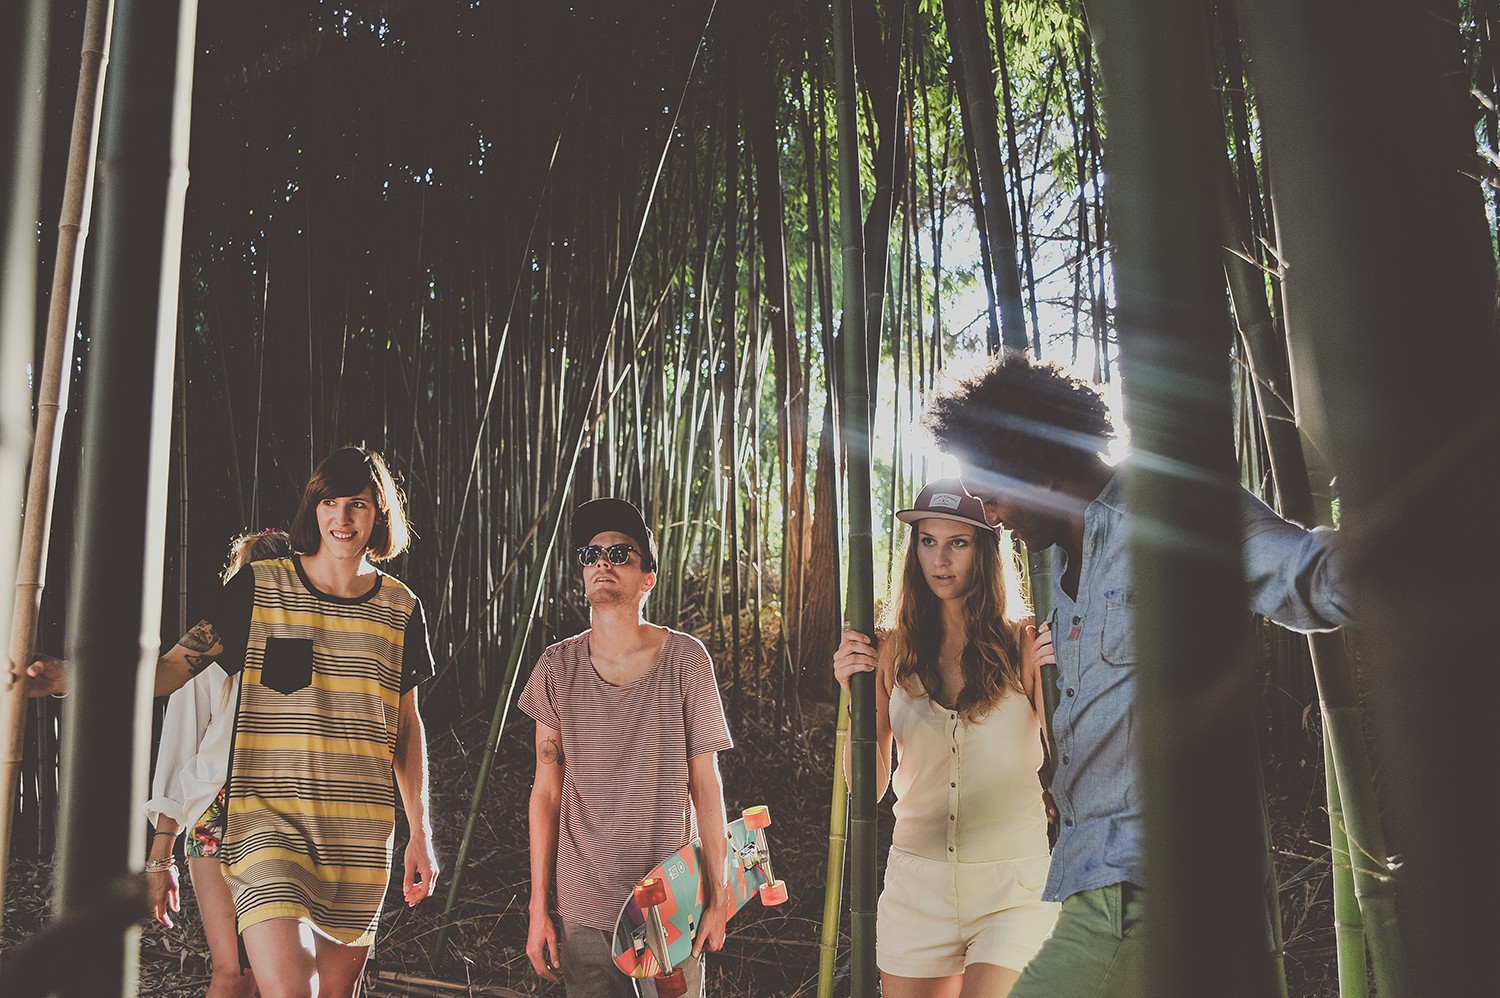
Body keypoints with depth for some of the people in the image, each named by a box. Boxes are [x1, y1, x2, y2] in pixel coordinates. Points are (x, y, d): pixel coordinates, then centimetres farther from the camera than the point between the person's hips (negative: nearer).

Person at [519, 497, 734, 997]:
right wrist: (539, 908, 2)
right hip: (583, 908, 1)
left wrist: (718, 897, 0)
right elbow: (546, 792, 2)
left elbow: (705, 785, -2)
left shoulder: (685, 659, -6)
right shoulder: (557, 667, -2)